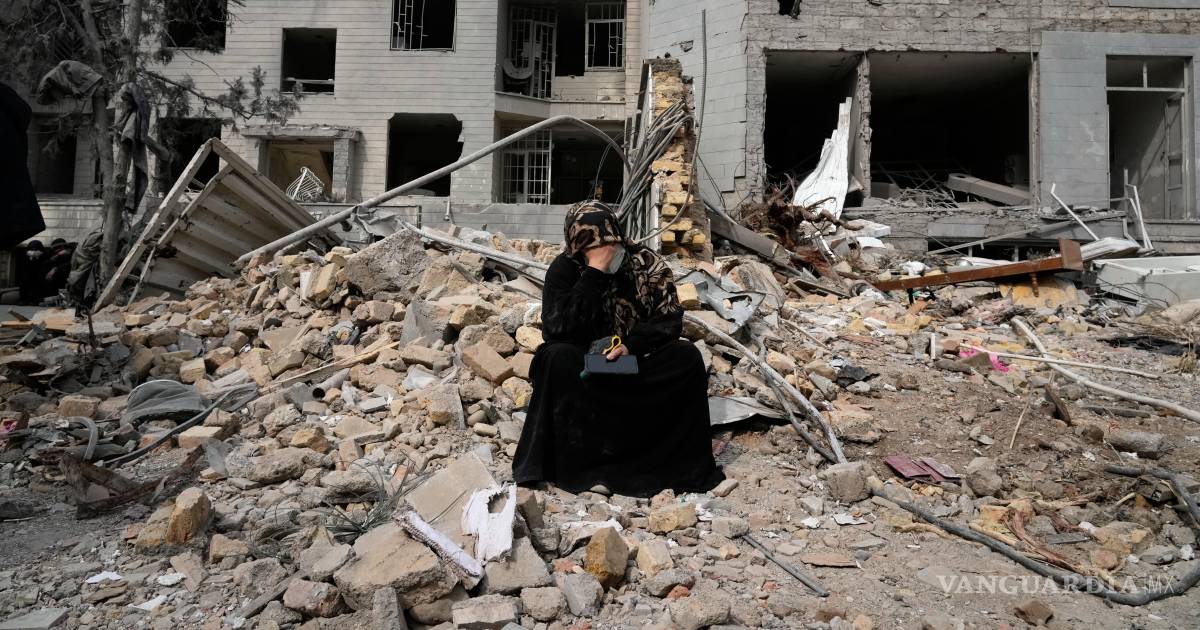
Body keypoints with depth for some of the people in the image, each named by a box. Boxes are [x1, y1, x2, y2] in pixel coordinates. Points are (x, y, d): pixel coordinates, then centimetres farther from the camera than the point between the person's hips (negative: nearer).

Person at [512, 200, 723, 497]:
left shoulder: (647, 262, -7)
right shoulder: (564, 269, -9)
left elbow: (670, 320, -8)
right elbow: (556, 330, -22)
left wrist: (631, 345, -26)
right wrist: (594, 274, -26)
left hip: (638, 365, 1)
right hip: (585, 370, -1)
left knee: (687, 356, -24)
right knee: (558, 358, -32)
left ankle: (684, 465, -16)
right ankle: (579, 465, -26)